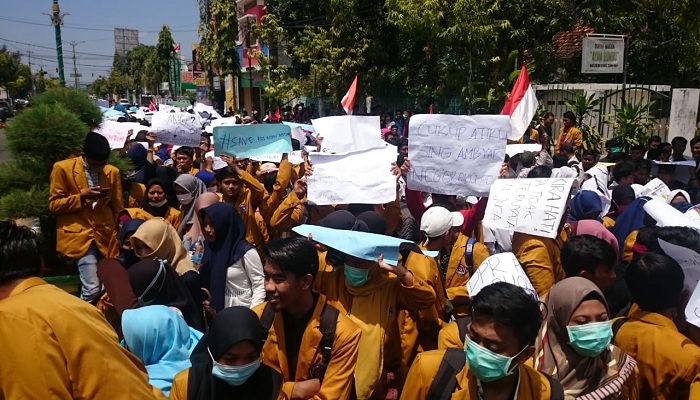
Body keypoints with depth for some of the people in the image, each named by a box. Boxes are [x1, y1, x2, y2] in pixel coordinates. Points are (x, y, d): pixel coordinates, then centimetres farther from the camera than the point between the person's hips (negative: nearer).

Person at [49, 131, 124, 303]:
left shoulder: (112, 171, 9)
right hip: (79, 236, -4)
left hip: (106, 236, 4)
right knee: (92, 288, -13)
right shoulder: (63, 168, -1)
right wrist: (81, 197, -13)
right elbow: (54, 204, 0)